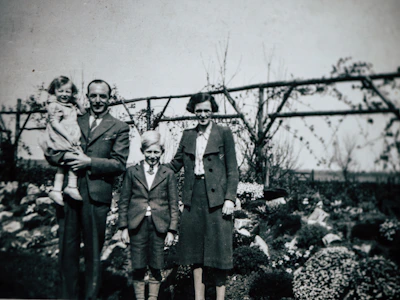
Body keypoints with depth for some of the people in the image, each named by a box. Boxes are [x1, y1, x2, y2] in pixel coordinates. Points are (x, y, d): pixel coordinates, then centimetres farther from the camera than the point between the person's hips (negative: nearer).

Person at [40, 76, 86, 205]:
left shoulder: (71, 106, 16)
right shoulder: (53, 106, -5)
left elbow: (83, 113, 28)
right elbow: (55, 123, -13)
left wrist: (78, 102, 10)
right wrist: (68, 136, -20)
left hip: (72, 140, 8)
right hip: (60, 141, -8)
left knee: (62, 165, 8)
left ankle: (56, 190, 12)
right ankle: (72, 187, -9)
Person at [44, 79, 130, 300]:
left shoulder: (119, 128, 6)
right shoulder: (74, 122, 16)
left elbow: (119, 164, -3)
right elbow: (50, 153, 12)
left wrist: (89, 162, -13)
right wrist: (65, 156, -9)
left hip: (97, 195, -3)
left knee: (93, 250, 5)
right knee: (67, 247, 9)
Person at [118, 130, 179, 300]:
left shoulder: (168, 174, 8)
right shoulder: (132, 172, 8)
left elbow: (173, 204, 6)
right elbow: (123, 202, 8)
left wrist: (171, 230, 0)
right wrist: (124, 227, 2)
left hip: (159, 225, 0)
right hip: (137, 224, 0)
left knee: (156, 268, 5)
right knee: (138, 268, 4)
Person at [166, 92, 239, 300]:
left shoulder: (224, 133, 1)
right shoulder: (187, 135, 13)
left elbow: (232, 170, -2)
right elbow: (175, 164, 14)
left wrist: (230, 199, -10)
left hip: (216, 198, -4)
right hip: (194, 199, 4)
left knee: (218, 248, 0)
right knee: (195, 250, 9)